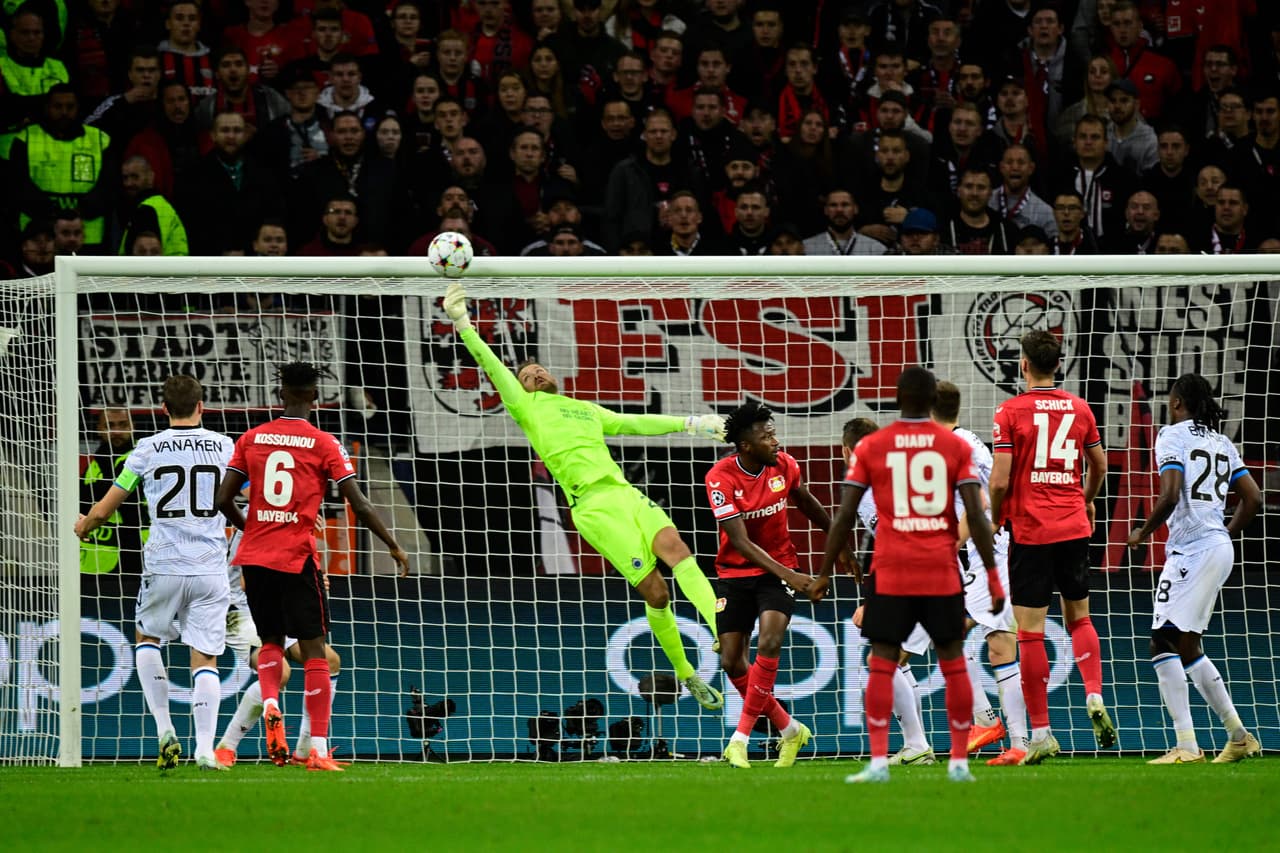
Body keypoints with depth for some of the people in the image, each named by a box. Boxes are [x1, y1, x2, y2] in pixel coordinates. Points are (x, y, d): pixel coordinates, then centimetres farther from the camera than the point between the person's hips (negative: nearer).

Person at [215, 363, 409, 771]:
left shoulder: (251, 439, 5)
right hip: (297, 559, -3)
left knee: (271, 642, 21)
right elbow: (360, 506, -6)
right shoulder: (324, 444, -3)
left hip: (254, 555, 3)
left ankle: (270, 705, -9)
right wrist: (394, 546, 6)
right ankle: (318, 750, -6)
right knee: (314, 651, 1)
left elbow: (224, 500, 3)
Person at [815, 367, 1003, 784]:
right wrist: (992, 575, 0)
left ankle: (878, 762, -7)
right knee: (953, 663, 9)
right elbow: (976, 515, -5)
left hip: (892, 573, -1)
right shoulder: (956, 446, 1)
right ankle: (959, 762, 9)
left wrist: (824, 574, 7)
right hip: (942, 573, 1)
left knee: (882, 664, 2)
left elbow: (844, 517, 0)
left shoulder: (871, 447, 1)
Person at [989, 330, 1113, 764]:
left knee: (1030, 631, -1)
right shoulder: (1078, 408, 5)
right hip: (1074, 527, 4)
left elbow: (1000, 480, -11)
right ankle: (1095, 696, -5)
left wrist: (993, 520, 6)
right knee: (1079, 617, 18)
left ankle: (1041, 733, -1)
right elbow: (1099, 466, 15)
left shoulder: (1010, 412, -7)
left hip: (1030, 530, -4)